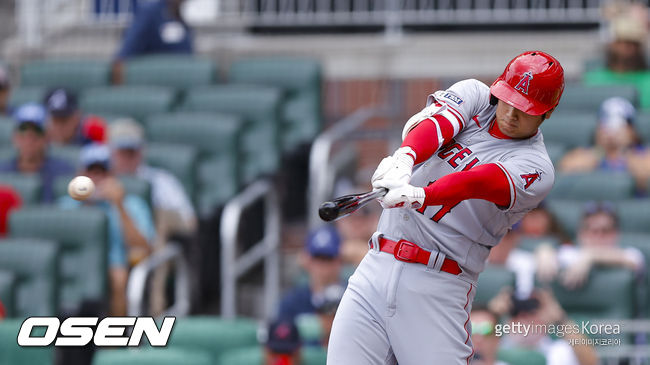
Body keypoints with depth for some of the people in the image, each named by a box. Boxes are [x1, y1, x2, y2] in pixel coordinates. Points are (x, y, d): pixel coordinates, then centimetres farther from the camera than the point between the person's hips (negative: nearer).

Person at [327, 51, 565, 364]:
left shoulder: (535, 168, -4)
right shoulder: (475, 95, 10)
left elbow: (477, 183, -23)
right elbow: (434, 123, -11)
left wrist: (420, 195, -41)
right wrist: (405, 157, -34)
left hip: (439, 288, -3)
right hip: (376, 268, 3)